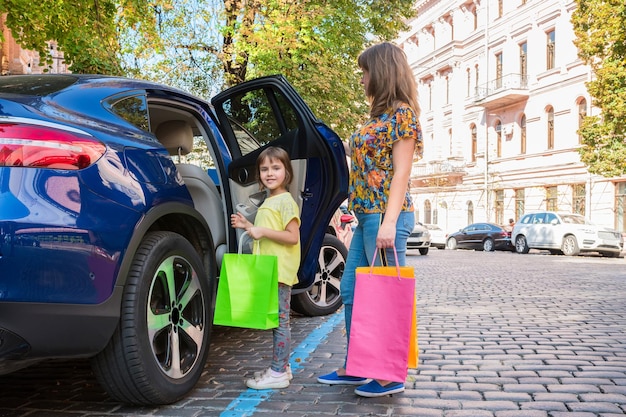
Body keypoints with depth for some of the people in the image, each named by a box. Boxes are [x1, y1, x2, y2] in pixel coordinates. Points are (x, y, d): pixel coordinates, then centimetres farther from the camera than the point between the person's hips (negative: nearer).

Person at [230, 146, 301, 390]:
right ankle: (282, 367, 23)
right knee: (278, 320, 14)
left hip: (280, 271, -9)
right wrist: (248, 226, 12)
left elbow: (292, 237, -17)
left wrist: (263, 231, -21)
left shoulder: (285, 201, -10)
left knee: (280, 320, -4)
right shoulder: (269, 202, 18)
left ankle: (278, 373, 2)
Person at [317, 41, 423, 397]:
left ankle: (392, 377, 12)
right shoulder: (380, 116, 18)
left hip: (385, 216, -10)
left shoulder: (402, 113, -8)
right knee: (352, 293, 13)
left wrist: (389, 222, -20)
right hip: (368, 217, 10)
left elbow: (401, 172, -15)